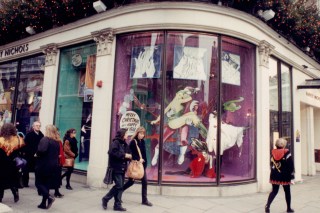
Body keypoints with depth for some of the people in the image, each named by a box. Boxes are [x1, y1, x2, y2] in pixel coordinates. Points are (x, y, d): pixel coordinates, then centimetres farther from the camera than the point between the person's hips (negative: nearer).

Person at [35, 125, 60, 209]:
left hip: (43, 165, -7)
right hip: (54, 165, 7)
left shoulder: (45, 139, -12)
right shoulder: (57, 141, 9)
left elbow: (42, 150, -28)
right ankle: (44, 203, 19)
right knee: (46, 184, 14)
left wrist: (37, 154, -10)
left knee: (39, 183, 6)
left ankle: (49, 197, -10)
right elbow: (58, 153, 14)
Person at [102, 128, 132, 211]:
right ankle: (105, 198, 12)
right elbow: (112, 153, -25)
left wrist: (129, 156, -5)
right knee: (118, 185, -9)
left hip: (122, 168, 8)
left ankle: (117, 205, 17)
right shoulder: (115, 142, -12)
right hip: (116, 168, -8)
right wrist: (124, 155, -21)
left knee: (120, 187, 9)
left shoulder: (125, 144, 12)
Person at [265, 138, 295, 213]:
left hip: (275, 176, 3)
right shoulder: (287, 153, -10)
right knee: (287, 192, 15)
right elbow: (291, 166, -10)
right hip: (285, 176, -3)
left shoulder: (273, 153, 0)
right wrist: (292, 177, -5)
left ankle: (267, 205, -5)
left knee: (274, 191, 10)